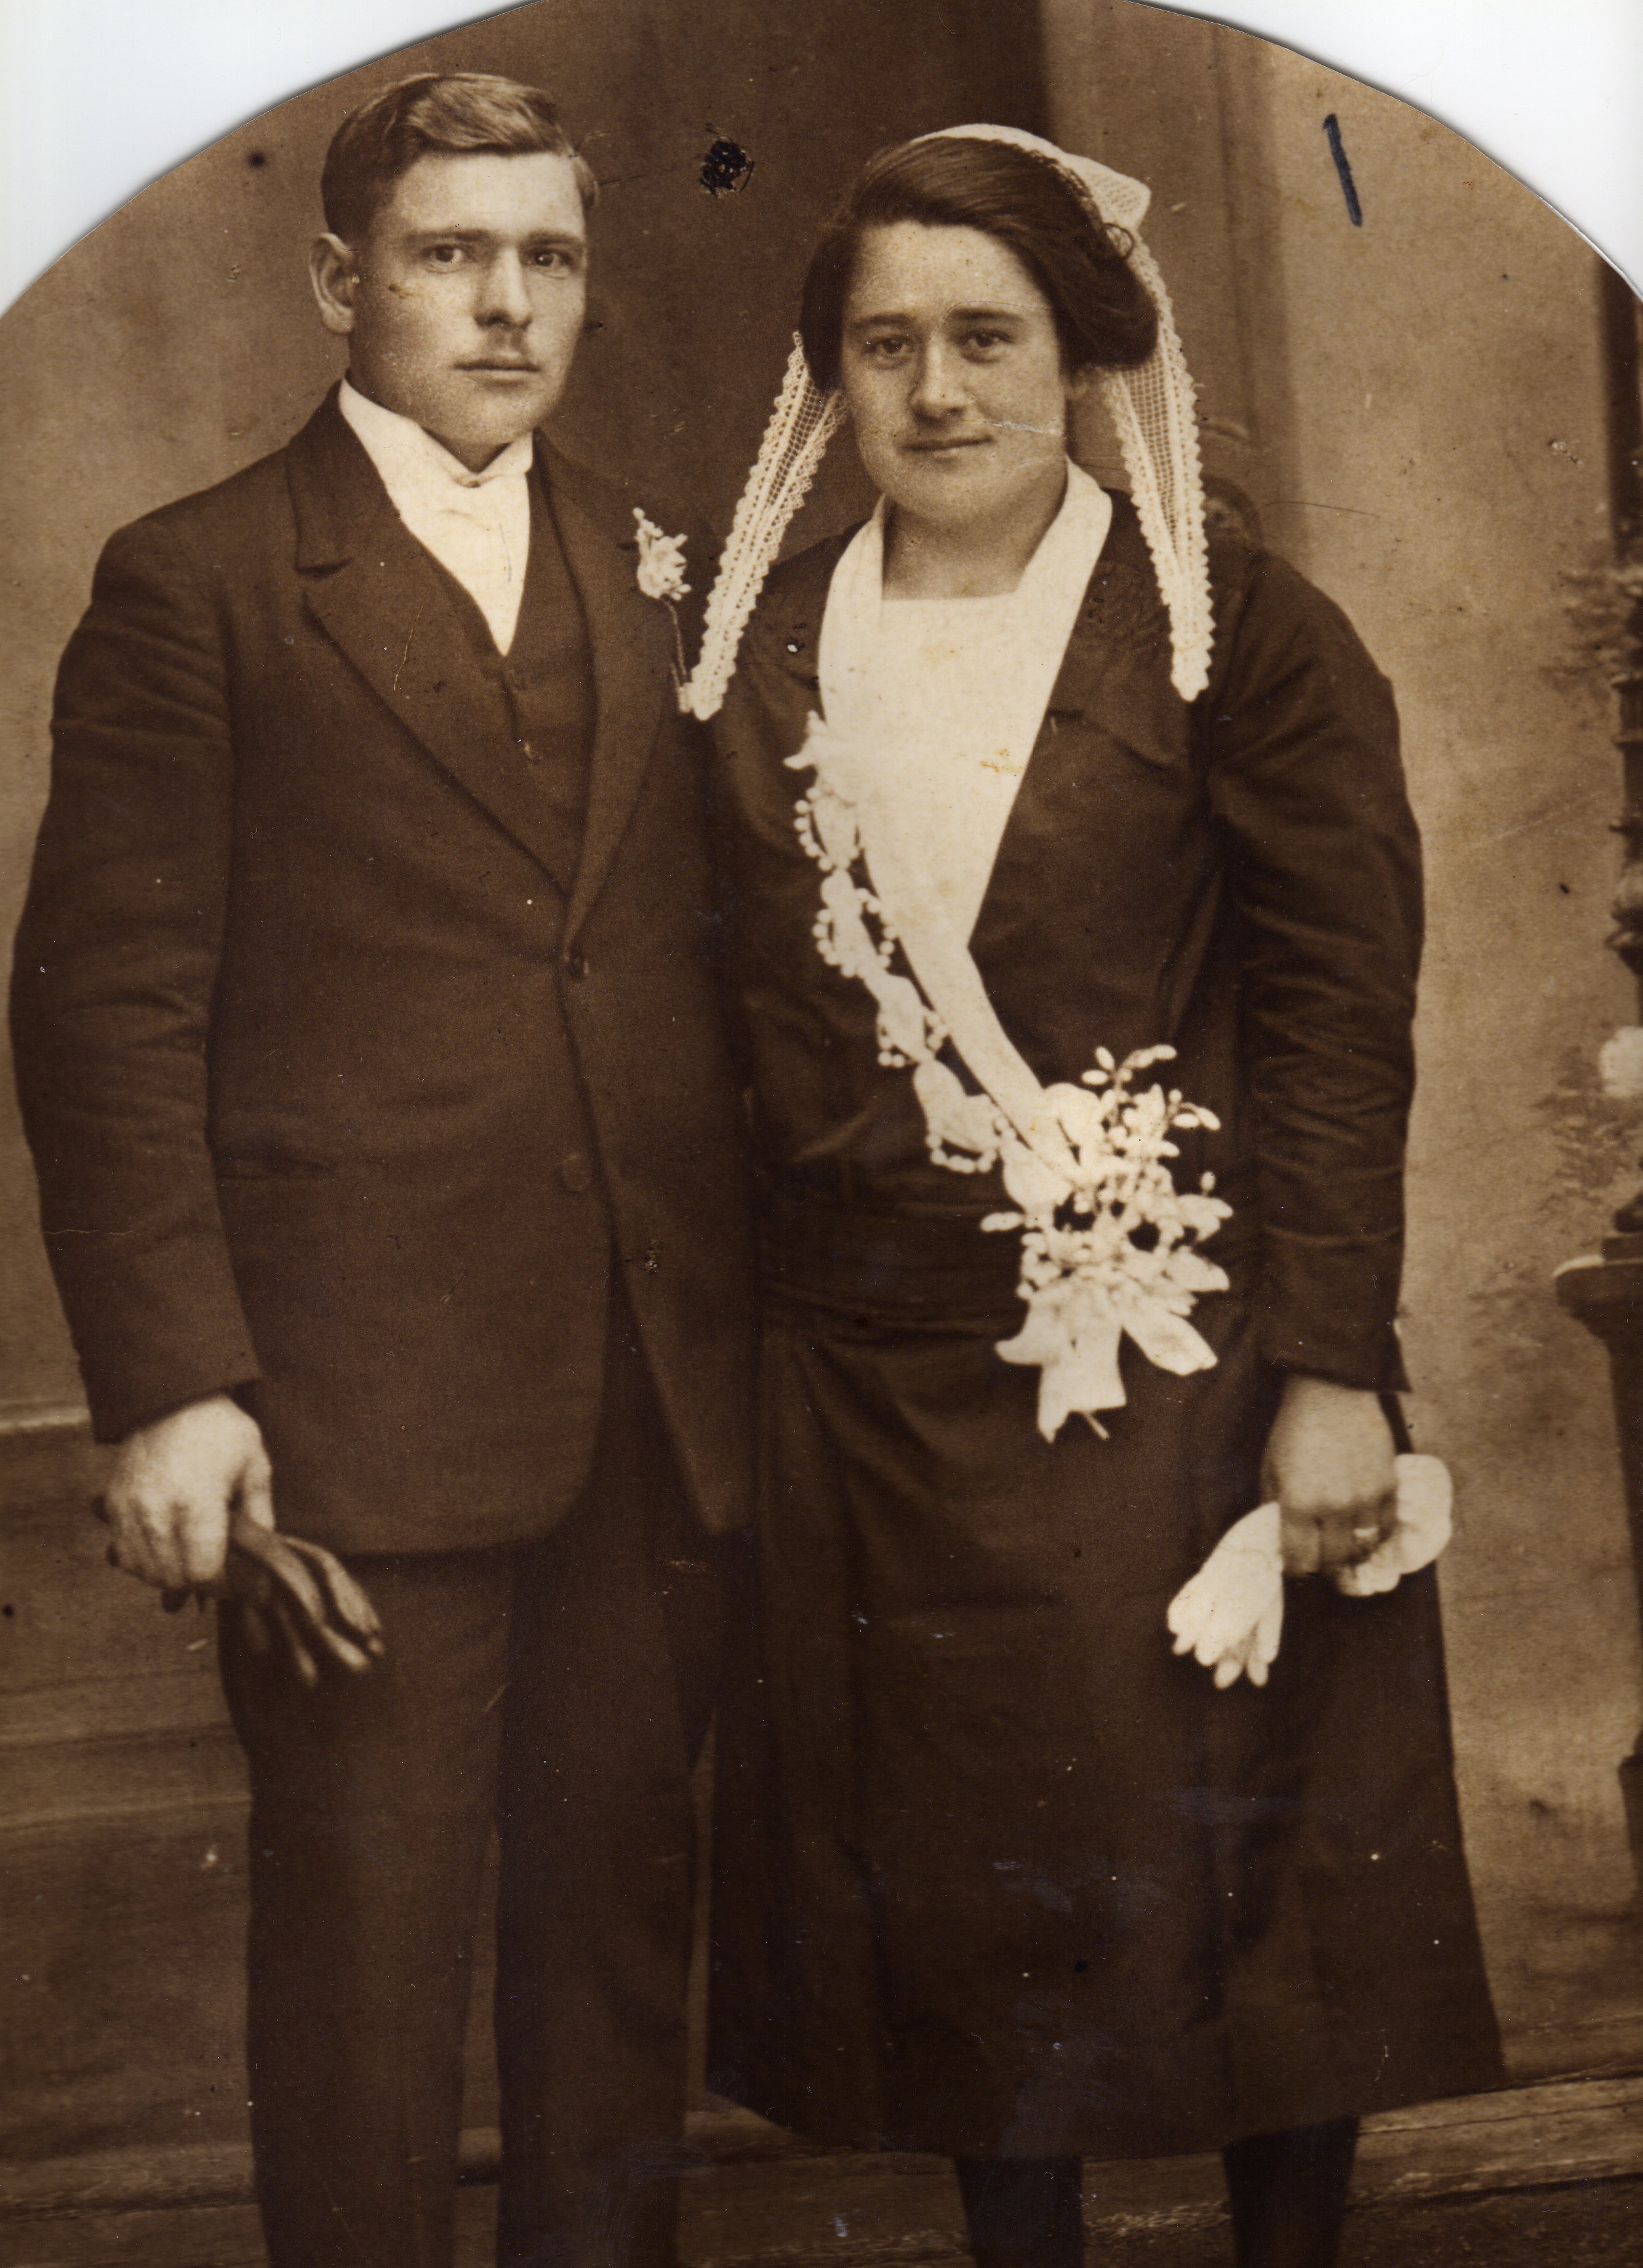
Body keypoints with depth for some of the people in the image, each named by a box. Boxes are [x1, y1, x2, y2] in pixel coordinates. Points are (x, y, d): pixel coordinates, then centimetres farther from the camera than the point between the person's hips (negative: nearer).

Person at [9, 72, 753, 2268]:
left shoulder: (659, 573, 13)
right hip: (356, 1406, -4)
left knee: (619, 1914, 14)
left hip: (658, 1401, 5)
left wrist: (757, 1328, 5)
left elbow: (725, 953, 13)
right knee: (366, 1945, 5)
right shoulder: (195, 584, -1)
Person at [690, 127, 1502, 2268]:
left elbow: (1343, 1019, -8)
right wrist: (741, 1342, 4)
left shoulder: (1237, 629, -5)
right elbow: (747, 1024, 9)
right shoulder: (765, 650, 6)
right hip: (878, 1381, 4)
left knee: (1239, 1869, 8)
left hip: (1188, 1366, -3)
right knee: (959, 1883, 13)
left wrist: (1333, 1370, -13)